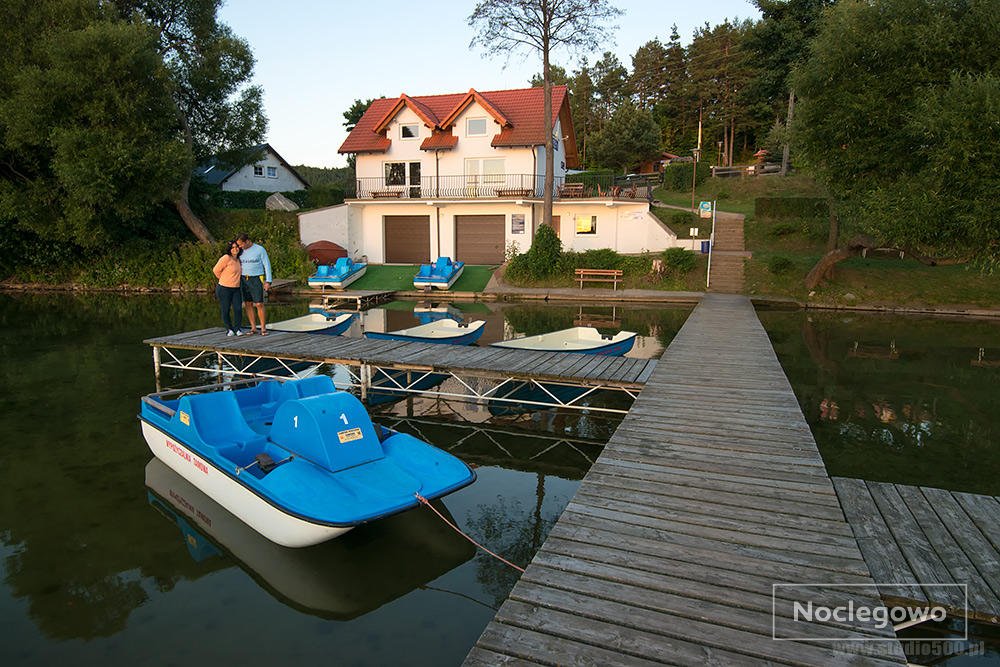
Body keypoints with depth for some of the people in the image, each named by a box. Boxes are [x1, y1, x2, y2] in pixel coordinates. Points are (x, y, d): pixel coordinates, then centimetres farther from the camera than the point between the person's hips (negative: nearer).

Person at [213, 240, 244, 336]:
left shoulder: (238, 259, 9)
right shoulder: (226, 258, -13)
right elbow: (216, 270, -8)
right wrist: (224, 280, 4)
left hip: (236, 289, 5)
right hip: (224, 289, -5)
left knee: (238, 309, -6)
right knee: (225, 311, 4)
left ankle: (237, 328, 9)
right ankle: (229, 329, 20)